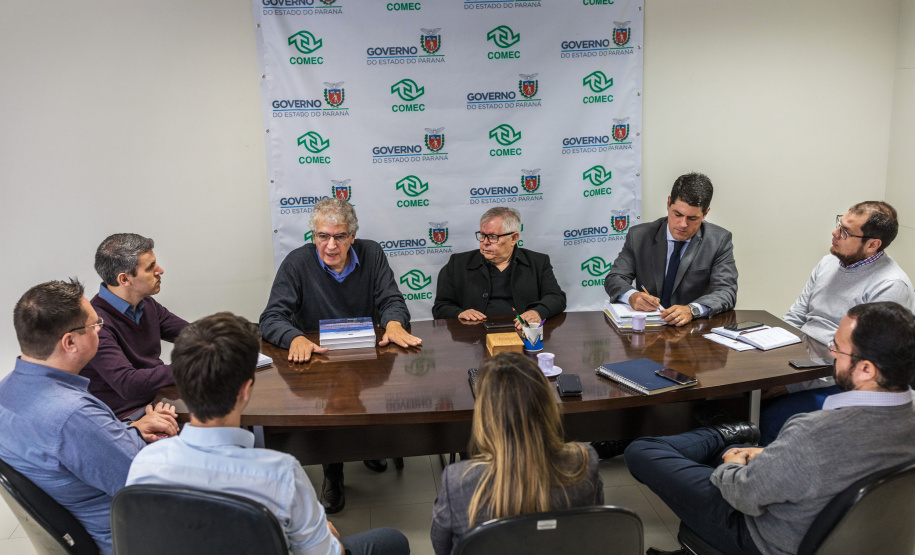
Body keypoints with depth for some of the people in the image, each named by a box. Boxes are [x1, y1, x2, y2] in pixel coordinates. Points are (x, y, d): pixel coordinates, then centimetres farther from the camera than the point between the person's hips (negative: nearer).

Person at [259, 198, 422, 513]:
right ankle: (332, 474, -4)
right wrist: (296, 338, -34)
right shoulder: (298, 263, -7)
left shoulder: (371, 254, 1)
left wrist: (394, 323, -25)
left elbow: (392, 300, 0)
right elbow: (271, 318, -12)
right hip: (316, 357, -2)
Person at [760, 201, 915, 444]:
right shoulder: (829, 263, 11)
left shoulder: (891, 286, -14)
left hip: (838, 383, -7)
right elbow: (795, 317, 17)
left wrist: (793, 383, -22)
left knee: (770, 420, -29)